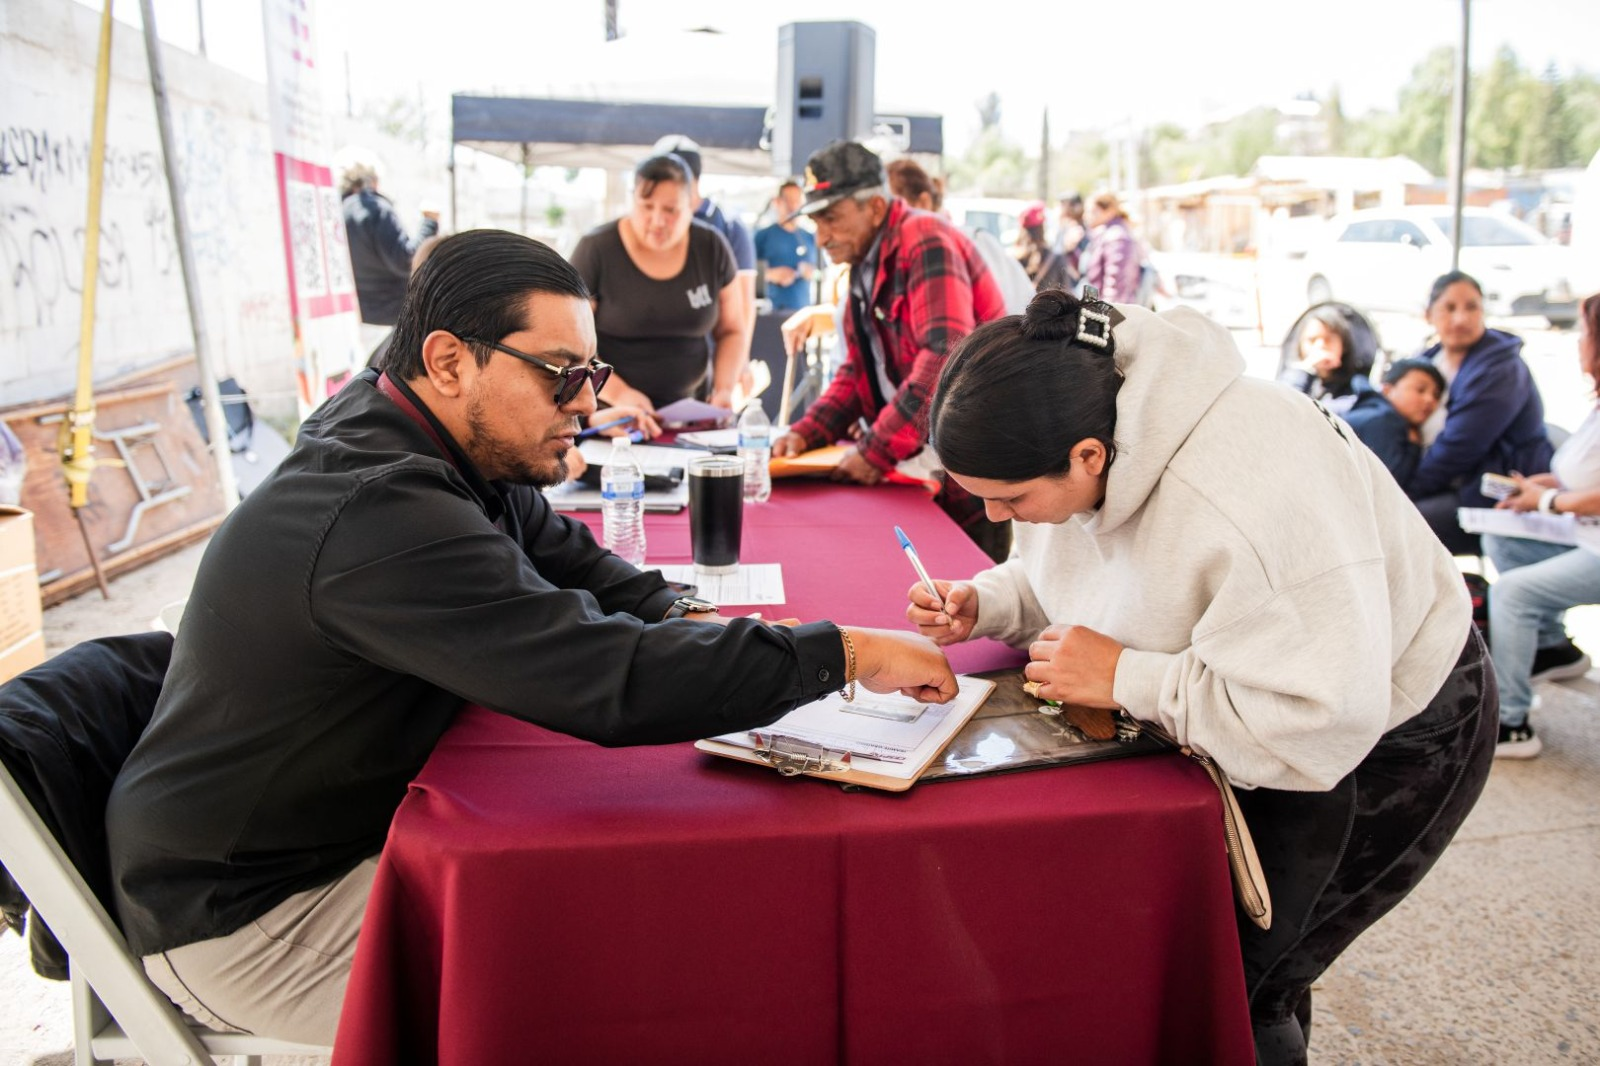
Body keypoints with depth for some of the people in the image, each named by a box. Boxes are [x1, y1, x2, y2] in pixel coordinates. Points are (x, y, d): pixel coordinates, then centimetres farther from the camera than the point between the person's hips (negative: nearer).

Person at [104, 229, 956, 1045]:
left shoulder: (463, 451, -2)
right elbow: (606, 681, -38)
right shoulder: (381, 514, -33)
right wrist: (844, 653, -30)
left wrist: (682, 619, -9)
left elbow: (566, 560, 12)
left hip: (353, 823, 9)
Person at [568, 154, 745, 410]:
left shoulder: (712, 248, 1)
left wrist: (724, 389, -6)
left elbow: (731, 331, 10)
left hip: (686, 409, 3)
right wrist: (617, 392, -20)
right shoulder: (596, 250, -8)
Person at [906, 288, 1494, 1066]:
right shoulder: (1067, 439, -12)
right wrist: (983, 605, -13)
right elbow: (1059, 572, 7)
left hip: (1385, 744, -7)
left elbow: (1322, 722, -38)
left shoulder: (1247, 503, -39)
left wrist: (1123, 678, -32)